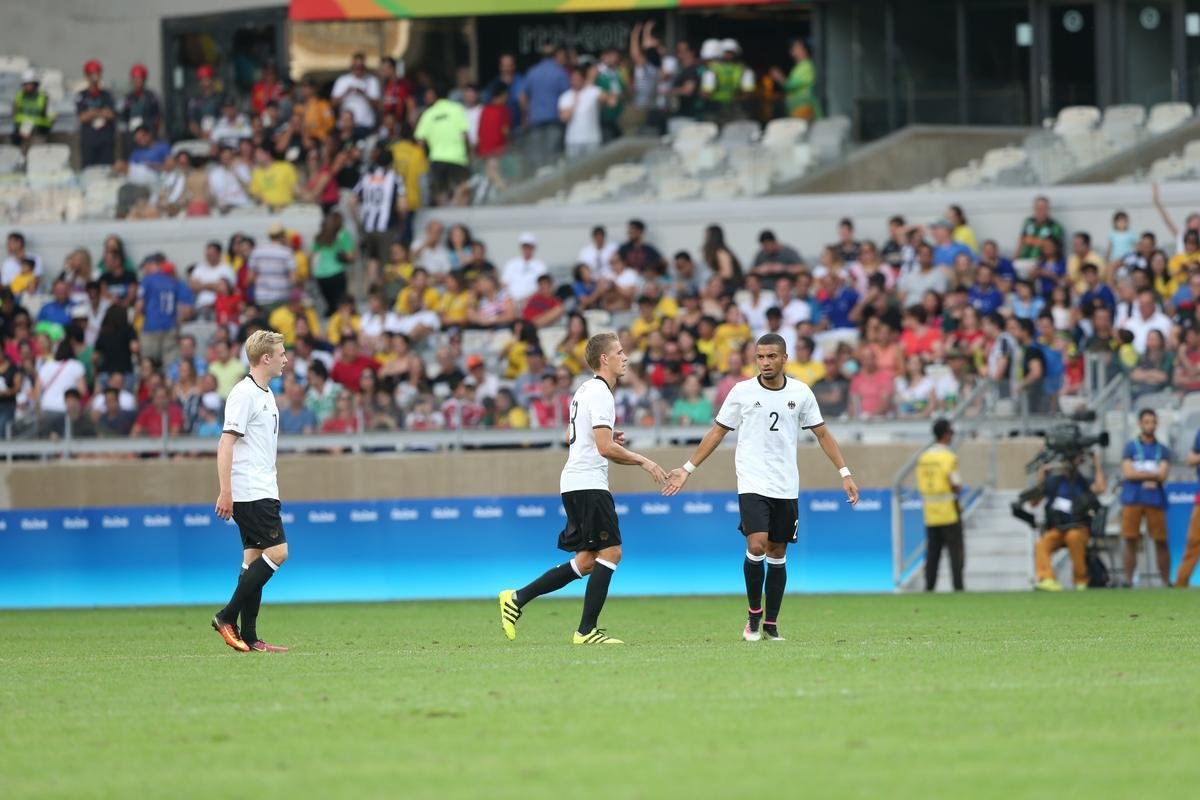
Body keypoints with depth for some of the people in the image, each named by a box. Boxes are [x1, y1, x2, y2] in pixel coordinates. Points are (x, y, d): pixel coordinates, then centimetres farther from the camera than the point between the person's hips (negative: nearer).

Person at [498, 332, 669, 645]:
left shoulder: (585, 390, 18)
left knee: (586, 561, 10)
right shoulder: (600, 393, -13)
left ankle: (517, 598, 10)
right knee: (610, 552, -8)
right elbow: (605, 448, -20)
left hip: (574, 484, 10)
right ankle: (586, 631, -9)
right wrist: (643, 461, -12)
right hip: (588, 483, -10)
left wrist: (609, 436, 16)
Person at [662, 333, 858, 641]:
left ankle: (771, 624, 15)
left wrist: (845, 474, 6)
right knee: (756, 546, -19)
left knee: (777, 553, 6)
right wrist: (687, 470, 5)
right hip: (752, 485, -2)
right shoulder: (742, 392, -1)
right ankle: (754, 613, -1)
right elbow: (717, 432, 8)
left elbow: (822, 434, 11)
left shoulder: (801, 393, 3)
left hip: (786, 488, 2)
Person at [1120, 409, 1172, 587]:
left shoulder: (1163, 450, 12)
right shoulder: (1130, 447, 10)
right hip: (1133, 500, -1)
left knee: (1161, 542, -2)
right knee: (1131, 542, -4)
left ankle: (1166, 581, 3)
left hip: (1155, 501, 1)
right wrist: (1153, 475, -2)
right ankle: (1128, 581, -4)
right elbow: (1128, 473, -2)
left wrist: (1140, 475, -7)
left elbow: (1163, 475, -2)